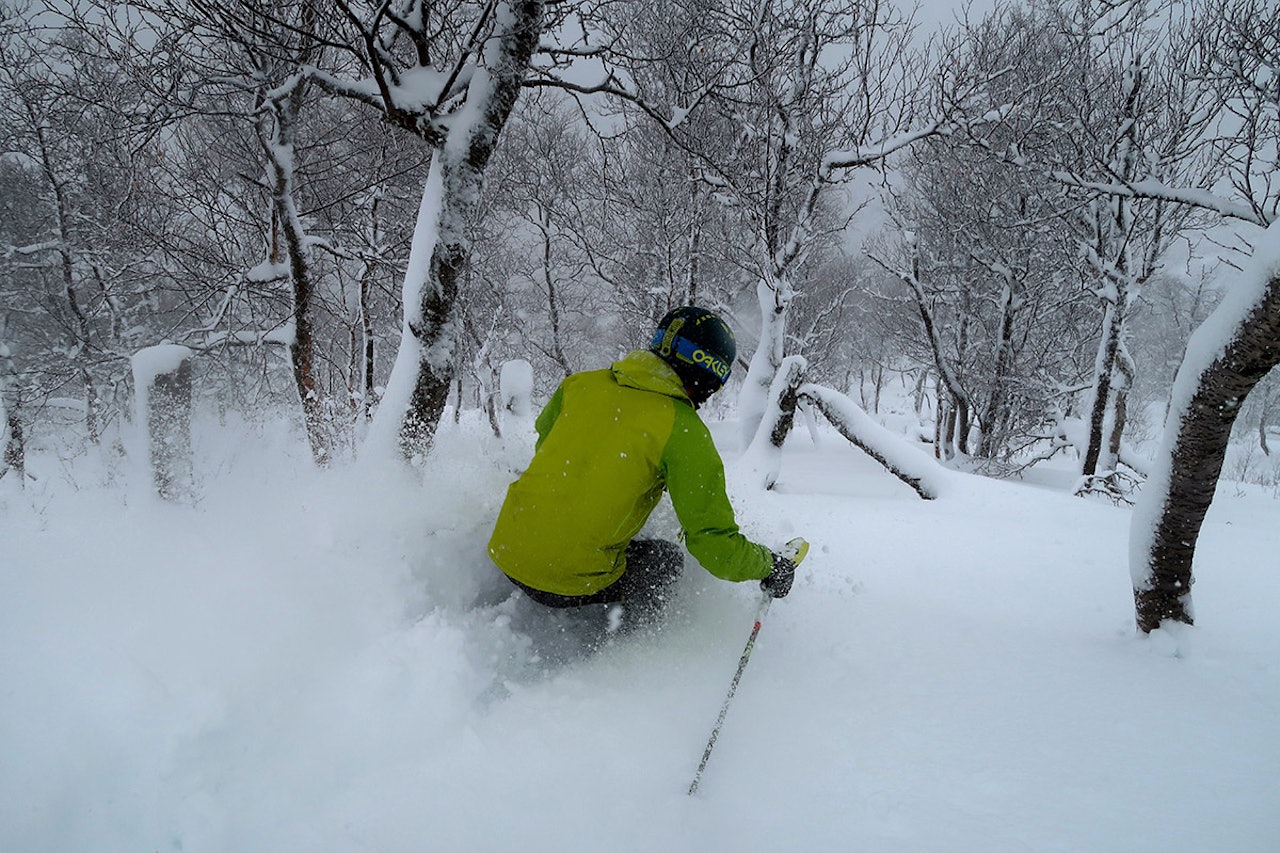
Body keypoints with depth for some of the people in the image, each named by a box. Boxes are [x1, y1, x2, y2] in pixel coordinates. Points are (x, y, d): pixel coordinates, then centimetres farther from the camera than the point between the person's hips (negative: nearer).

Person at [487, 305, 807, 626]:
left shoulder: (582, 383, 2)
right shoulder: (685, 432, -13)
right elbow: (713, 543, -14)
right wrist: (770, 565, 4)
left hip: (505, 548, 5)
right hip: (573, 581, -5)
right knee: (666, 559, 18)